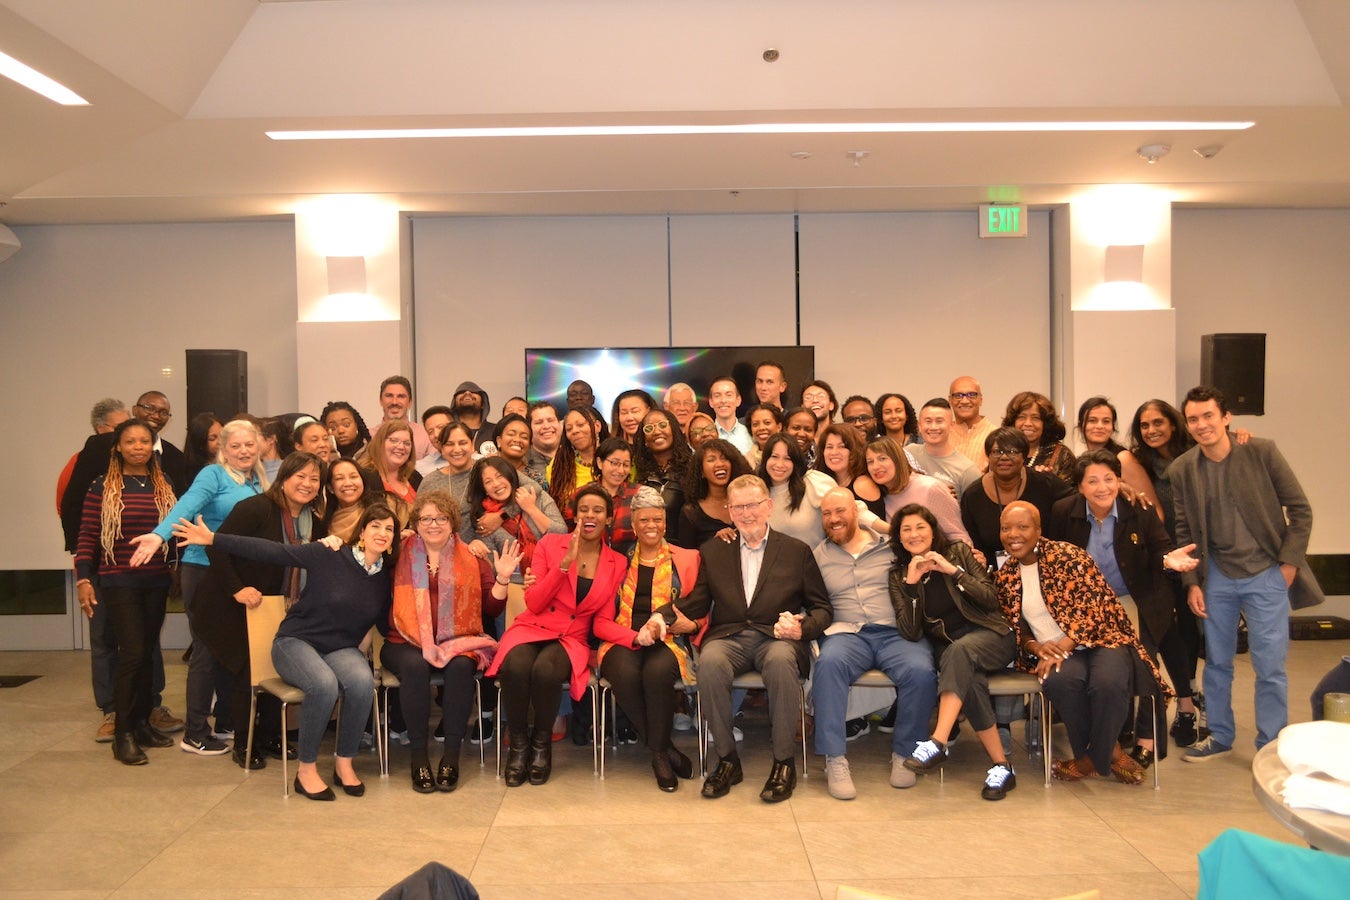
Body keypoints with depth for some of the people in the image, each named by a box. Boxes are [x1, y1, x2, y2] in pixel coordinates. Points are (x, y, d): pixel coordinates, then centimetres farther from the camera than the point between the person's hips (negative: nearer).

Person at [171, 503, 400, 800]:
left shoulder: (384, 579, 4)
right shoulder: (328, 555, -10)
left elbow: (388, 625, 13)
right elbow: (271, 551, -14)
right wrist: (212, 539, -19)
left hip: (342, 649, 3)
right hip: (296, 642, -3)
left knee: (362, 681, -32)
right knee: (325, 684, -36)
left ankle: (344, 763, -11)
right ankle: (306, 769, -15)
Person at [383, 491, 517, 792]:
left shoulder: (471, 559, 14)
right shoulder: (400, 556, 10)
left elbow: (491, 609, 10)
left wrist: (502, 578, -4)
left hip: (458, 642, 1)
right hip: (408, 643, -1)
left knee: (461, 666, -31)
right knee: (415, 665, -32)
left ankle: (452, 756, -21)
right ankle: (418, 757, -22)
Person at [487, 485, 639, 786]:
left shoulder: (616, 564, 6)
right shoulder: (550, 544, 1)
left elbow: (602, 623, 3)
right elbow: (533, 604, -4)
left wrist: (637, 637, -17)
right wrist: (565, 563, -15)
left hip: (572, 640, 0)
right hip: (533, 629, 0)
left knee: (545, 671, -35)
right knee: (516, 668, -36)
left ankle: (542, 742, -6)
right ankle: (519, 744, -10)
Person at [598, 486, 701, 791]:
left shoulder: (686, 559, 14)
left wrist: (689, 624, -9)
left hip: (668, 640, -1)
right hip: (623, 640, 1)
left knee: (657, 671, -35)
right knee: (625, 673, -33)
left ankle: (659, 753, -15)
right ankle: (665, 750, -15)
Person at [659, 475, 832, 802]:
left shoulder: (797, 551, 12)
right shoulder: (712, 551, 17)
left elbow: (821, 607, 10)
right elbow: (697, 601, 13)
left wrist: (803, 627, -12)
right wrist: (662, 616, -7)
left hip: (776, 638, -1)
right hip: (728, 637, 1)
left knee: (782, 661, -37)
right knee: (709, 662, -34)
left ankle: (784, 762, -20)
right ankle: (727, 760, -16)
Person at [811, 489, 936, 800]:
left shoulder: (891, 546, 15)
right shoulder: (817, 556, 18)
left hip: (896, 632, 0)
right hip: (846, 633, 0)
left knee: (921, 671, -30)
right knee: (829, 663, -33)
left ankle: (904, 754, -8)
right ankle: (835, 760, -25)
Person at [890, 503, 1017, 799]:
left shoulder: (958, 552, 4)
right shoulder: (898, 576, 6)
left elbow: (991, 600, -5)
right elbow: (910, 634, -4)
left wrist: (953, 571, -14)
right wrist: (911, 584, -14)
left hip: (989, 635, -1)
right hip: (945, 647, 1)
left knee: (959, 650, -36)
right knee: (971, 680, -33)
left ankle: (938, 742, -44)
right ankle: (1002, 766, -24)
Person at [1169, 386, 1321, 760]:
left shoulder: (1262, 452, -10)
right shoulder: (1181, 470, -3)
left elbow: (1300, 509, -3)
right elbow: (1184, 531, 4)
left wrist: (1290, 564, -7)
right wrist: (1192, 583, -1)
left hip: (1266, 575, -2)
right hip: (1217, 577, 3)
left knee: (1270, 666, 1)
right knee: (1216, 662, 12)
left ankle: (1271, 746, 15)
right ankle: (1219, 736, 27)